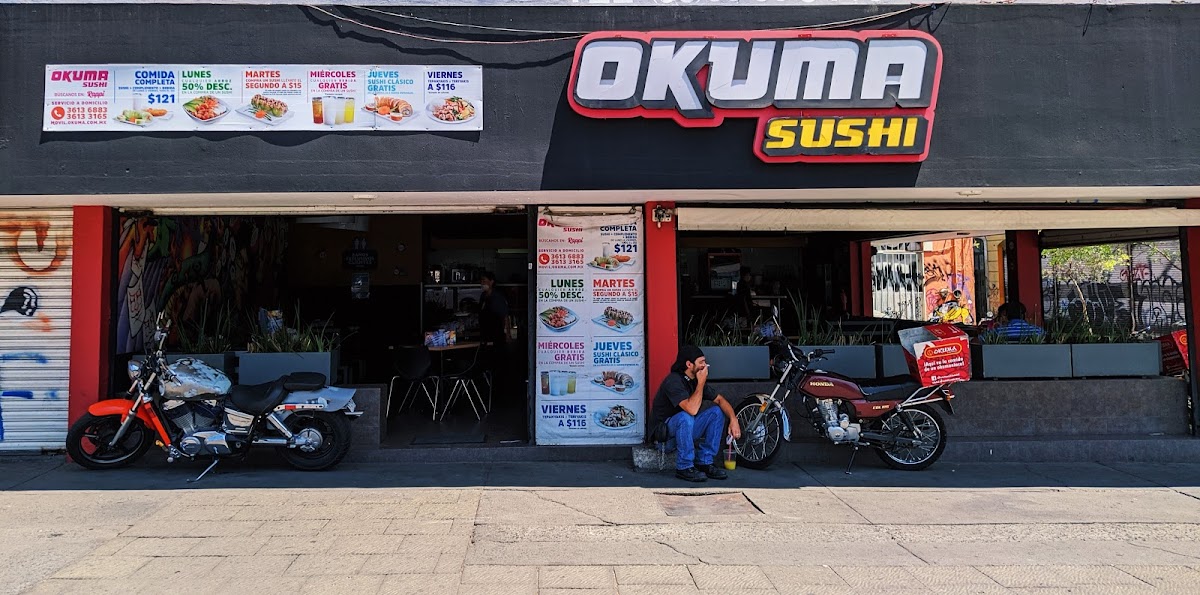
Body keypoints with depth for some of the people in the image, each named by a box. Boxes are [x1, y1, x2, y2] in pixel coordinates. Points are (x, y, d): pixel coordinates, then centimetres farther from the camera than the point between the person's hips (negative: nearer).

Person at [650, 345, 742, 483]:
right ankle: (684, 468, -22)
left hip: (685, 428, 8)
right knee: (685, 417, -37)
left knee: (716, 411, -6)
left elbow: (720, 399, 8)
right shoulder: (673, 381, -24)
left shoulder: (696, 380, 2)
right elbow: (692, 409, -36)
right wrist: (701, 383, -26)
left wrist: (733, 419, -9)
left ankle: (704, 462, -4)